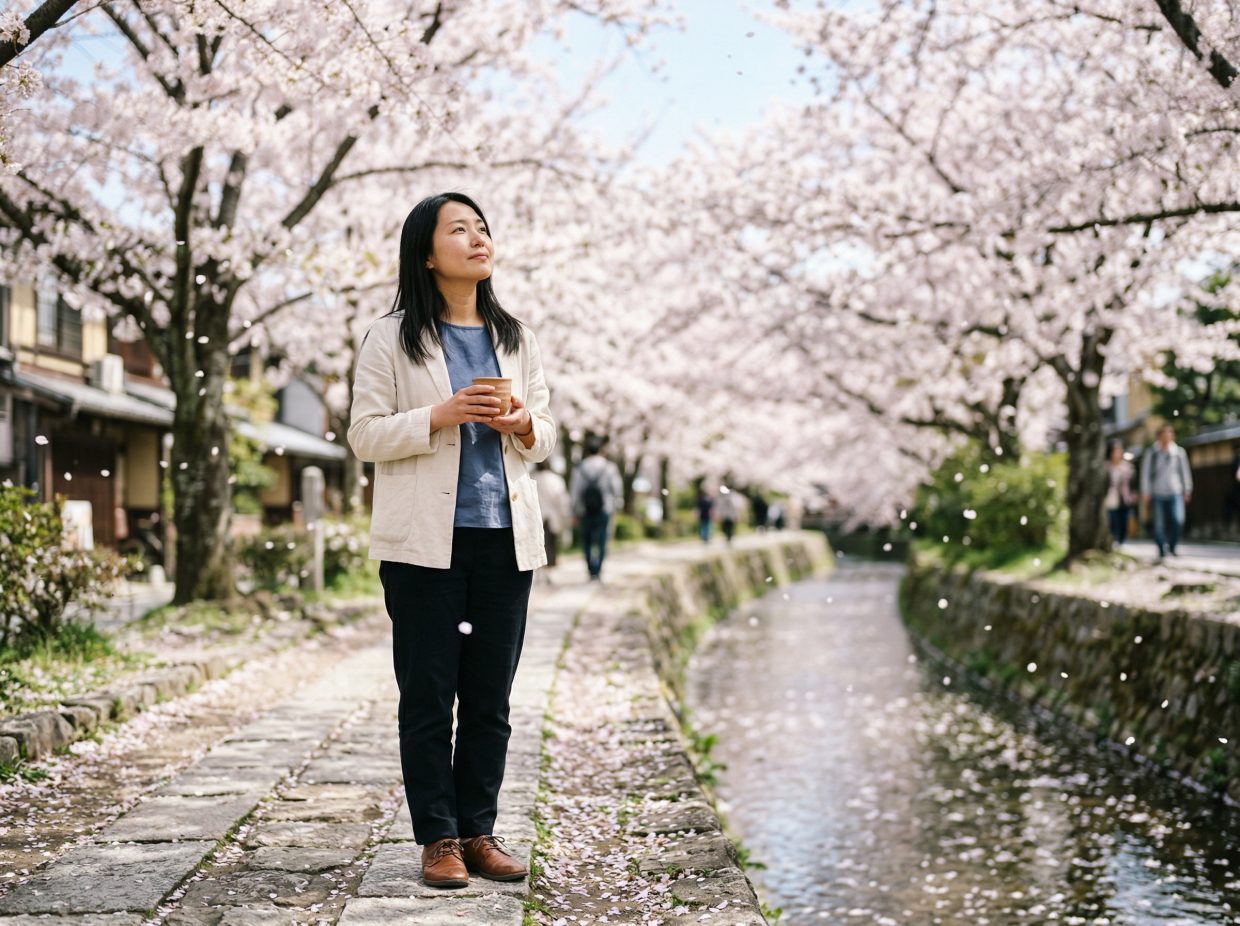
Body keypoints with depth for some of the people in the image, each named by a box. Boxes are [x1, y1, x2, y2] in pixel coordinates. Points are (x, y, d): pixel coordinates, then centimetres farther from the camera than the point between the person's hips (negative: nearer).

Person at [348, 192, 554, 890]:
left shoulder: (517, 340, 13)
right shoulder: (392, 339, 0)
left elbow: (546, 440, 15)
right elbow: (366, 435, -5)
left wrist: (522, 426, -8)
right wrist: (442, 416, -18)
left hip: (506, 537, 4)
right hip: (426, 540, -4)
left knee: (490, 696, 7)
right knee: (429, 695, 1)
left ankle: (479, 831, 16)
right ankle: (438, 838, 9)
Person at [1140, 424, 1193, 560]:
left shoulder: (1179, 452, 6)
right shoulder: (1151, 453, 2)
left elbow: (1185, 471, 12)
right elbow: (1145, 472, 5)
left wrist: (1187, 490, 10)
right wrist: (1145, 492, 0)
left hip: (1175, 492, 0)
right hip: (1158, 493, 0)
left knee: (1179, 520, -14)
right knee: (1159, 524, 0)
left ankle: (1172, 546, 5)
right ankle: (1162, 550, 13)